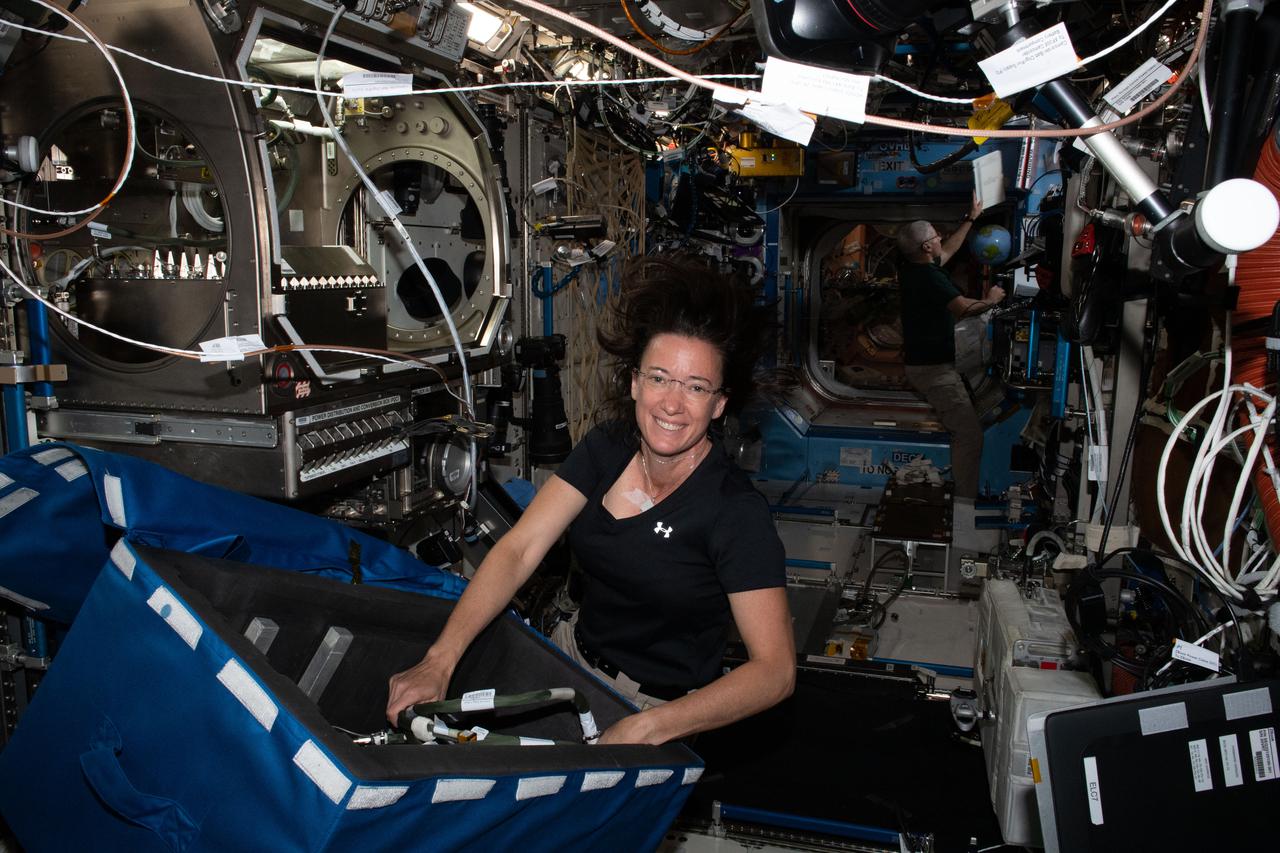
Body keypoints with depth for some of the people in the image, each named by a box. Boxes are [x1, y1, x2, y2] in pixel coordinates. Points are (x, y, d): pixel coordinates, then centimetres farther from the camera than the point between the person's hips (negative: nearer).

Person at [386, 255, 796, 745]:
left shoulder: (736, 512, -21)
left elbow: (775, 671, -25)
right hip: (574, 654, 5)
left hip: (658, 705, -5)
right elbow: (518, 550, -11)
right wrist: (438, 662, -23)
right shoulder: (606, 448, -5)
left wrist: (646, 729, -35)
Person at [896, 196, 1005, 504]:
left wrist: (971, 218, 30)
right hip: (934, 367, -11)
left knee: (961, 428, 20)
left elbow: (948, 250, 26)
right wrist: (991, 299, -12)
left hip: (920, 362, 11)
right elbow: (963, 308, -32)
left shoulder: (911, 268, 8)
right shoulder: (930, 277, -21)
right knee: (970, 433, -12)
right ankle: (964, 503, -13)